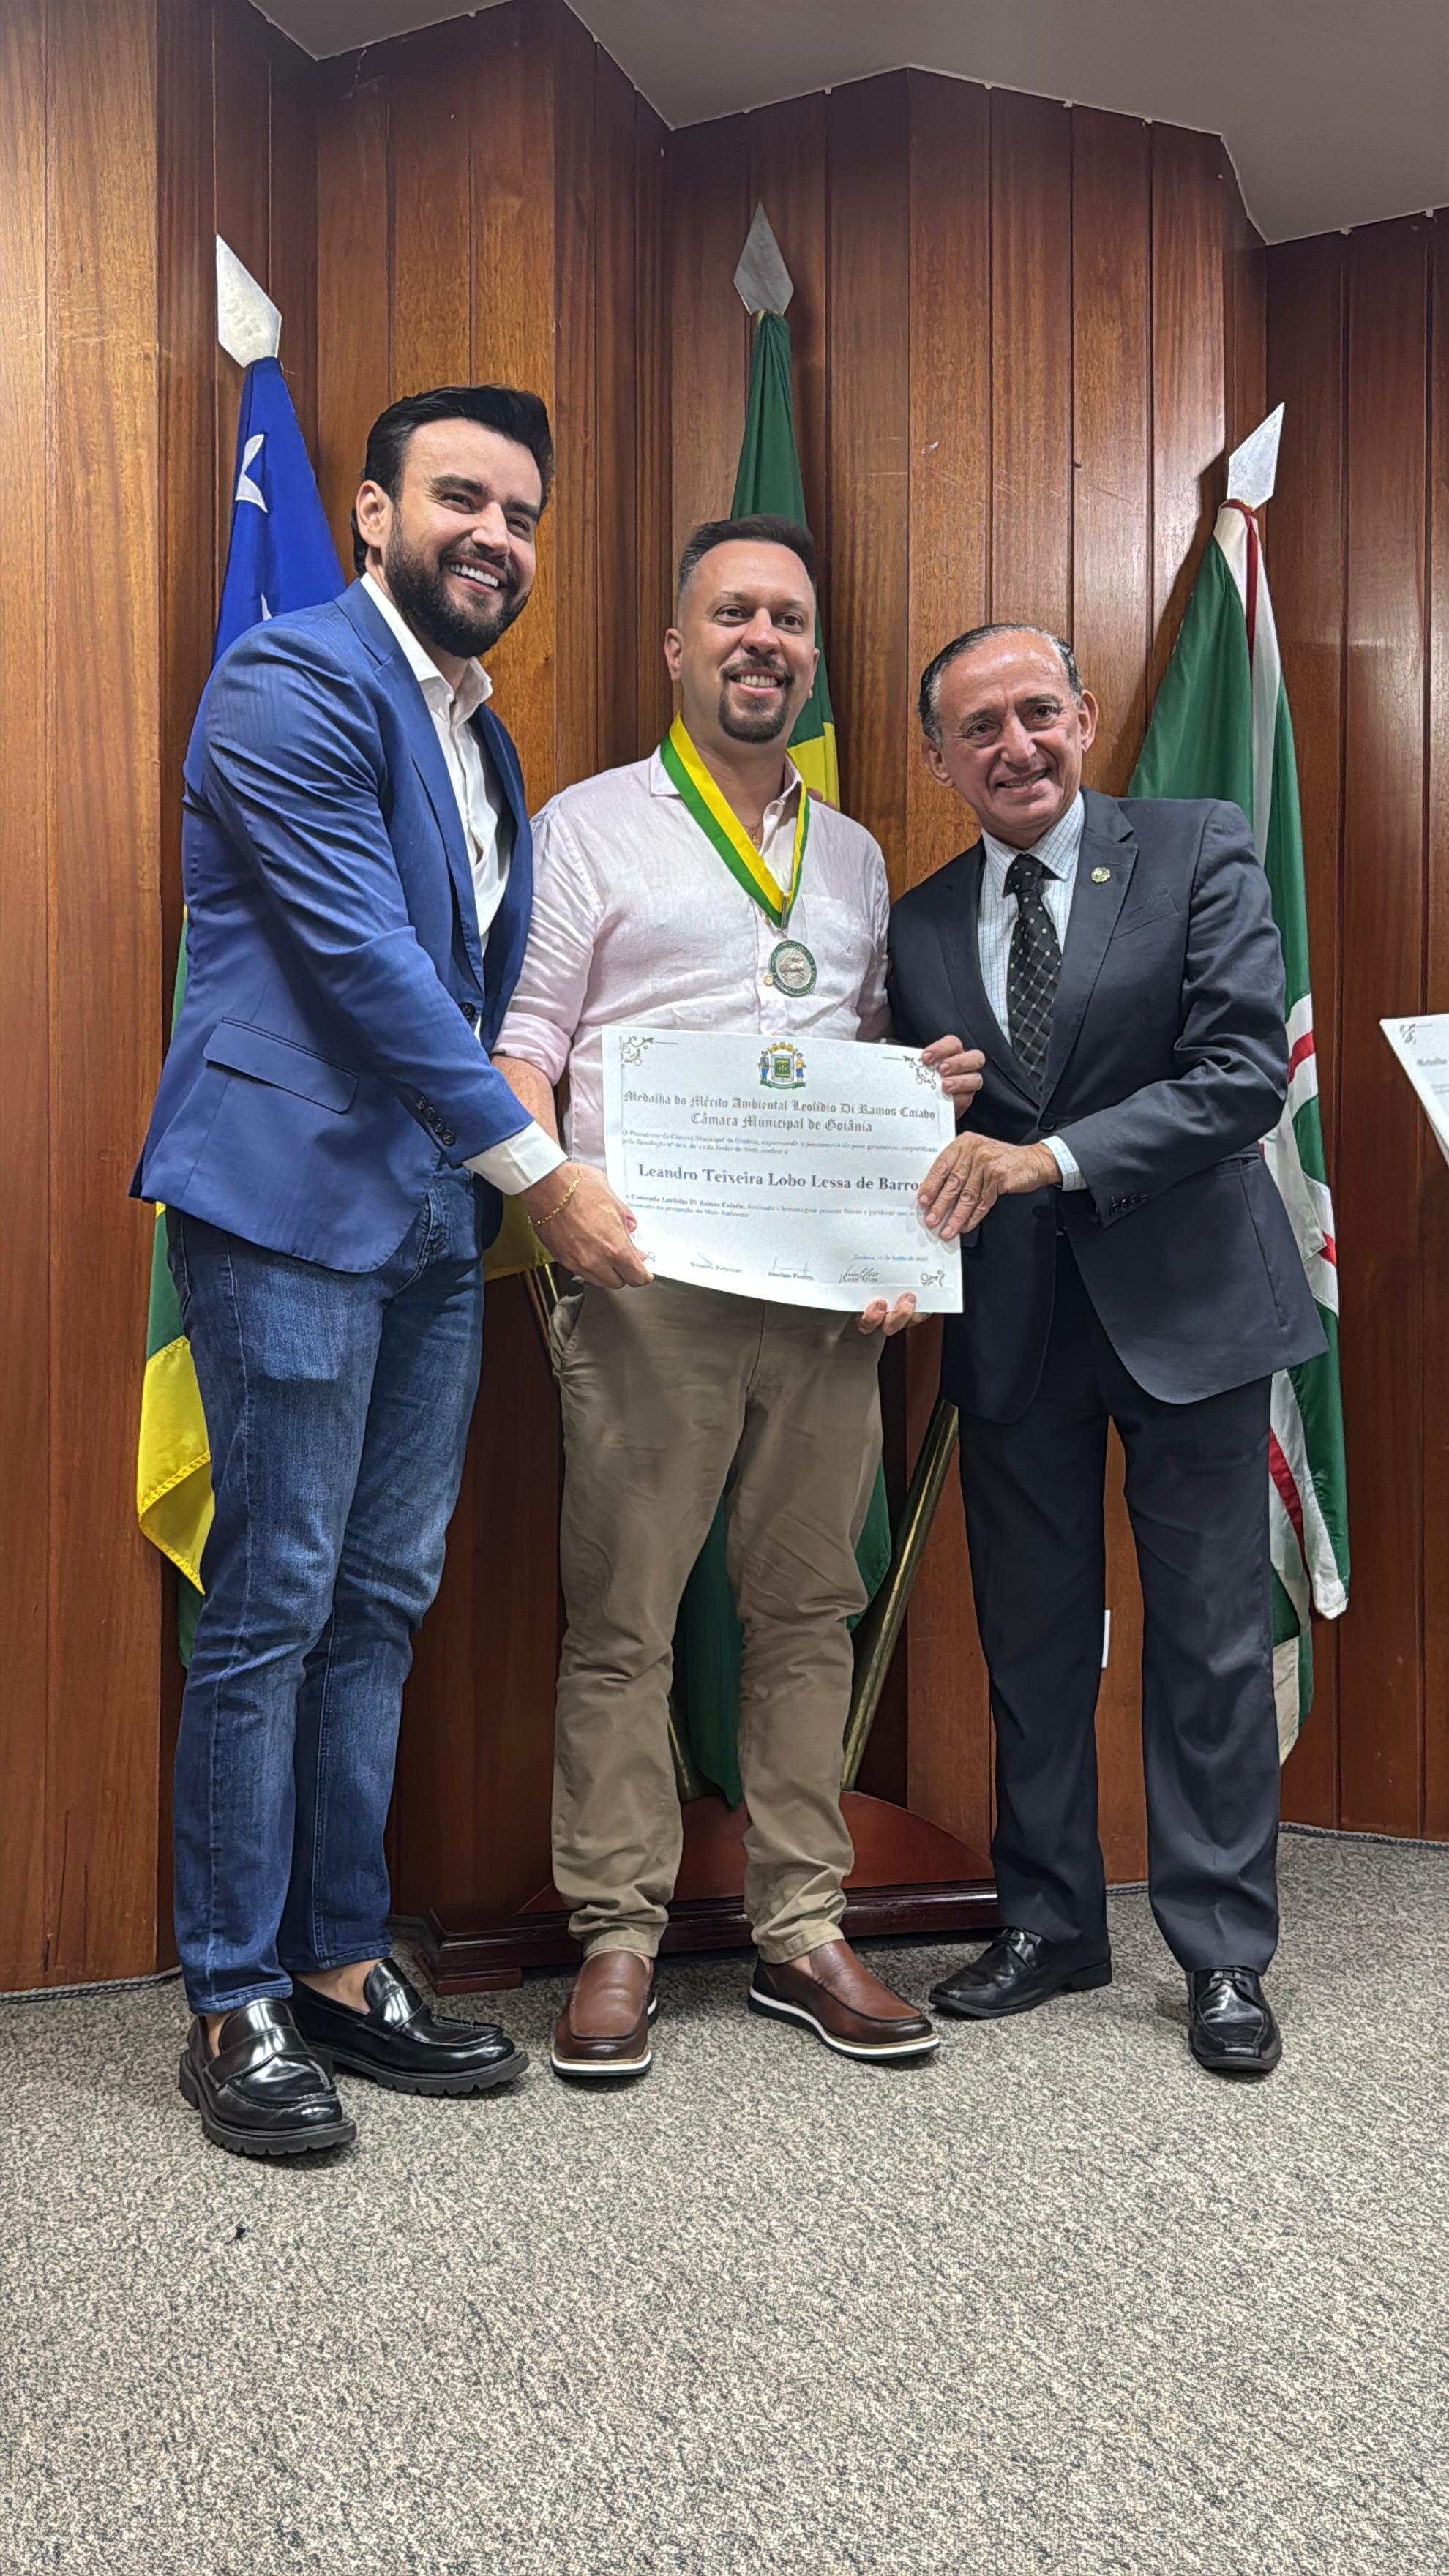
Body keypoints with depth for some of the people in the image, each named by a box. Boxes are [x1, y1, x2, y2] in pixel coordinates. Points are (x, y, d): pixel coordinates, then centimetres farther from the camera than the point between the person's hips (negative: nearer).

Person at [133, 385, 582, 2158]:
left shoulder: (481, 737, 21)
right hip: (294, 1203, -8)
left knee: (379, 1606, 10)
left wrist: (505, 1171, 11)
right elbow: (362, 956, -14)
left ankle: (340, 1966, 22)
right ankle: (235, 2004, 11)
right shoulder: (294, 682, -6)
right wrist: (534, 1164, -11)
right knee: (271, 1606, -3)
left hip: (433, 1222, 8)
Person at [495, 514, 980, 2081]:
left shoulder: (855, 855, 22)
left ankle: (800, 1934, 17)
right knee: (620, 1614, -2)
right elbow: (518, 1037, 0)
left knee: (807, 1606, 7)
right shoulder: (590, 825, 8)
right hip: (649, 1278, -4)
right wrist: (553, 1186, -16)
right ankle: (617, 1938, 10)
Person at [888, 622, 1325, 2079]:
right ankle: (1050, 1921, 28)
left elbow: (1247, 1072, -13)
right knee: (1030, 1634, 12)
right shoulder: (919, 924, 9)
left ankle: (1223, 1955, 18)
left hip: (1183, 1301, -3)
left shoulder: (1199, 855, -2)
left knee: (1209, 1641, 4)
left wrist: (1050, 1156, -22)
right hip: (1012, 1324, 4)